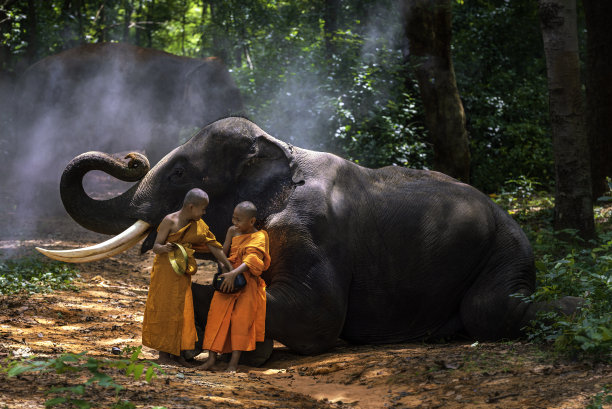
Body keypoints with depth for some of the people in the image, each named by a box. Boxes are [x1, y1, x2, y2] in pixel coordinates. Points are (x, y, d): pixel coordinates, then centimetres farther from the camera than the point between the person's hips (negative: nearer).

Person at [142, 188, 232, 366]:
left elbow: (212, 245, 10)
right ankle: (163, 354, 2)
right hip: (166, 270, -6)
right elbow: (155, 247, -15)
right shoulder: (170, 221, -13)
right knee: (165, 310, -3)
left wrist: (229, 267, 10)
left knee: (182, 310, 6)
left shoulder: (198, 224, 6)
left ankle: (176, 353, 11)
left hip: (182, 273, 7)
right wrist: (165, 248, -38)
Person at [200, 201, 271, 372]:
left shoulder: (259, 237, -7)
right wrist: (229, 236, -6)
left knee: (241, 317, -17)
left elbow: (252, 260, -23)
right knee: (217, 312, -11)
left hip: (248, 282, -5)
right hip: (228, 281, 5)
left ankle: (234, 361, -18)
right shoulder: (233, 231, 11)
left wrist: (234, 273, -35)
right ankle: (212, 356, -11)